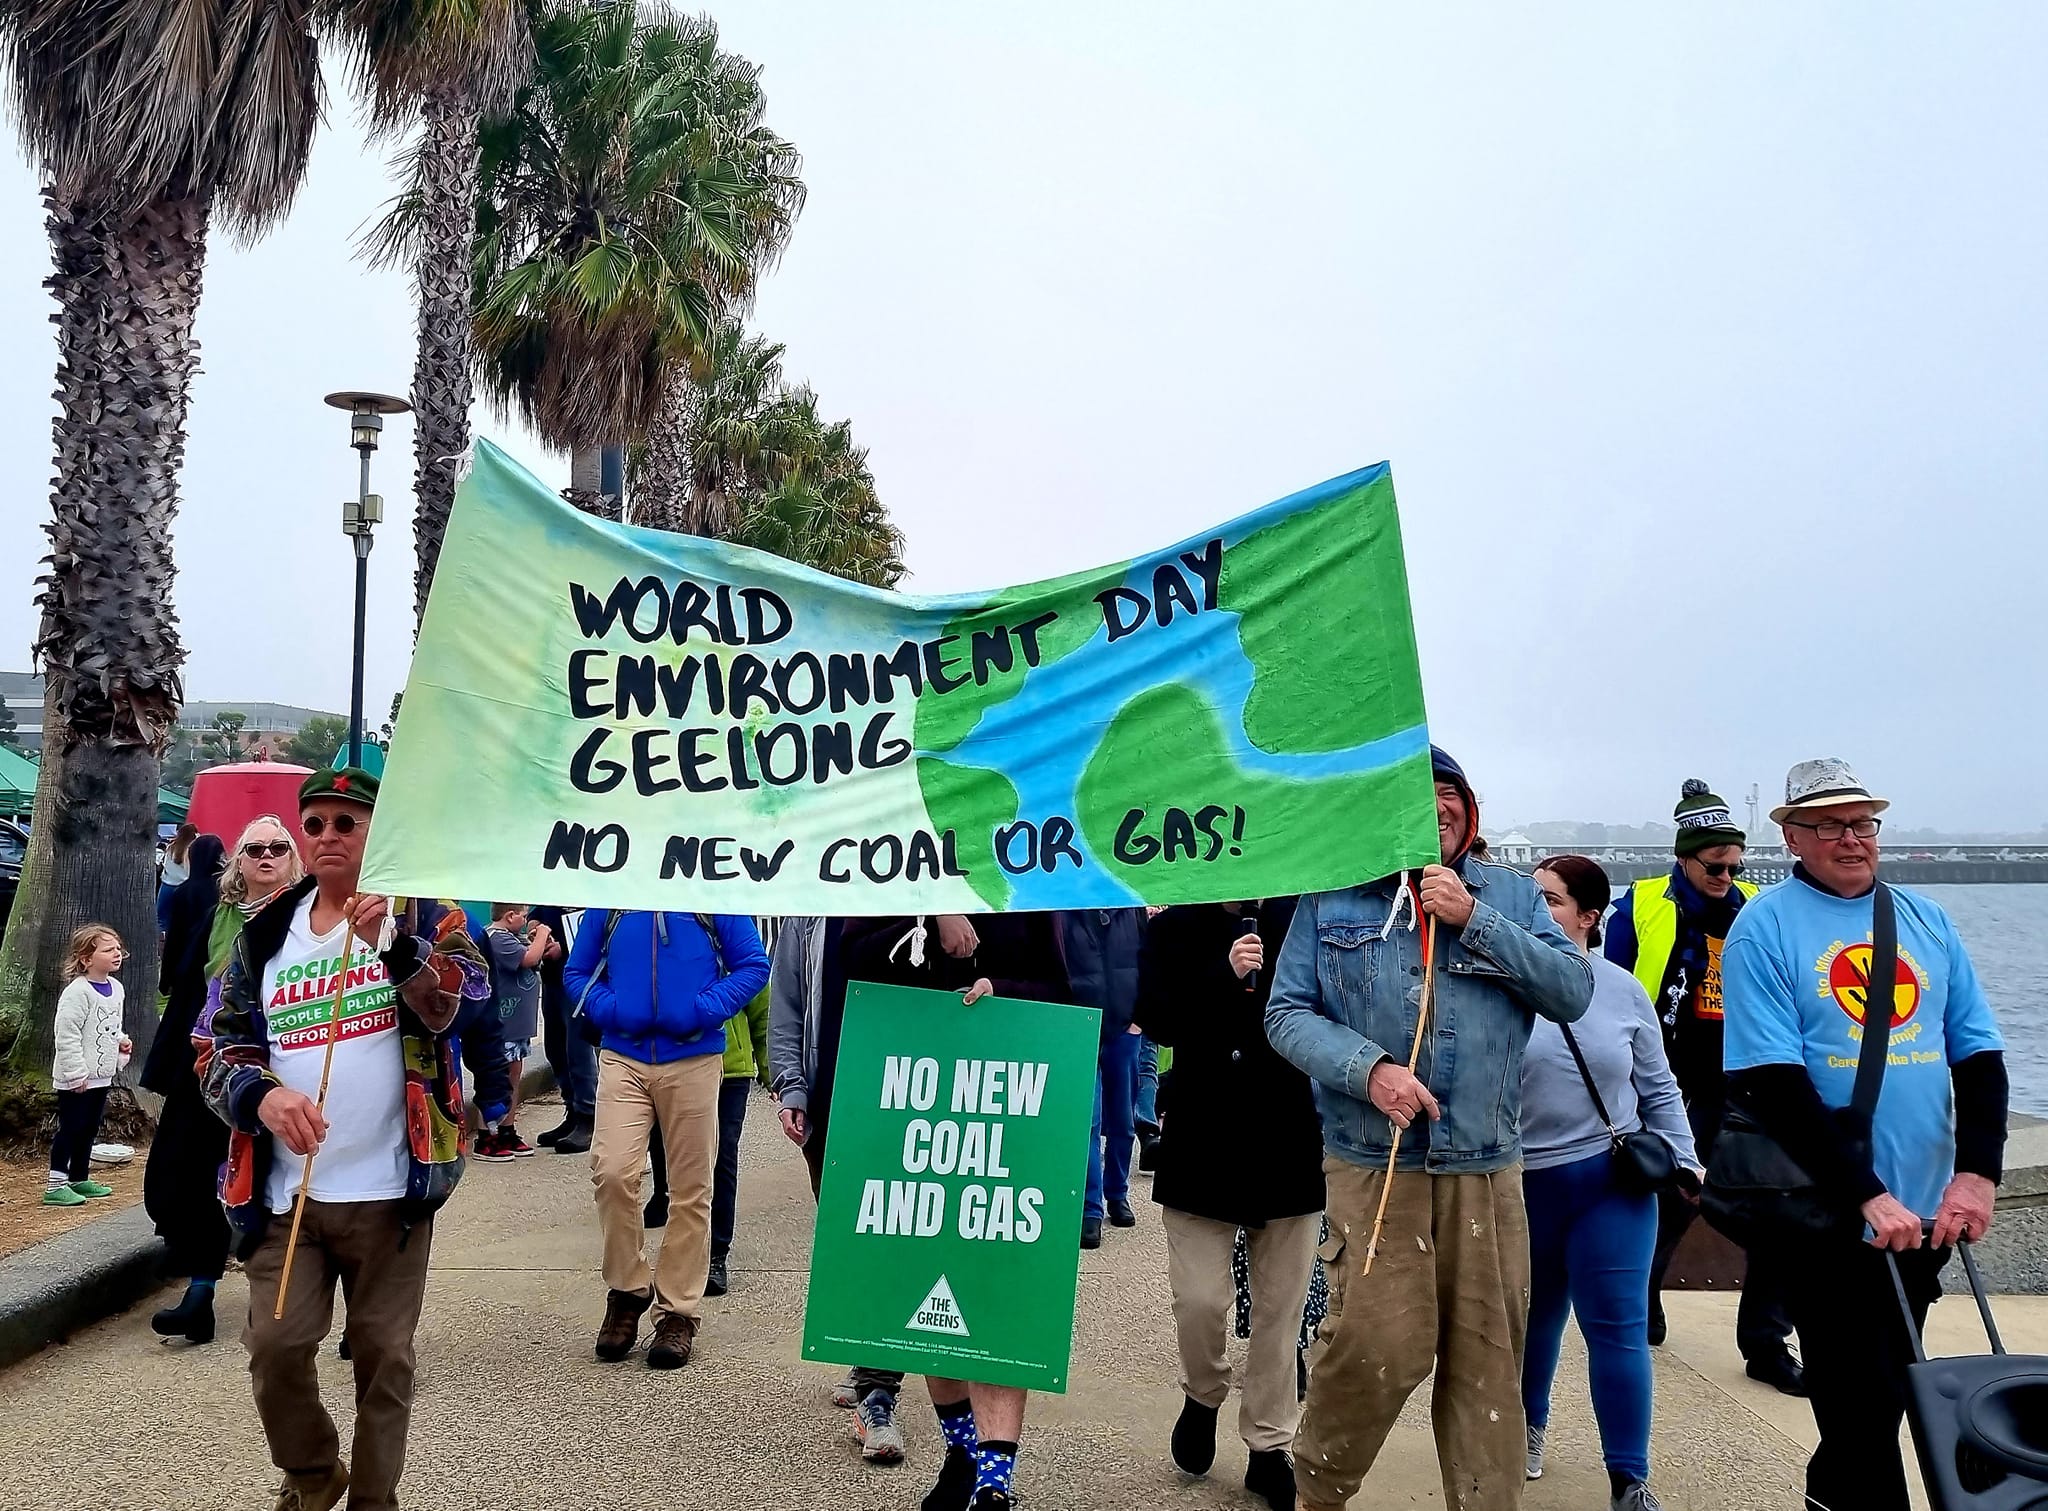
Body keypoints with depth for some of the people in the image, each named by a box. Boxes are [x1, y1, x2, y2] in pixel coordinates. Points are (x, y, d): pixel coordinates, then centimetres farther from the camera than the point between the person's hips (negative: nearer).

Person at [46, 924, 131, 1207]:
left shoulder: (116, 988, 8)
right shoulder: (77, 992, -19)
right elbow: (67, 1035, -22)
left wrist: (121, 1041, 3)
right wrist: (76, 1074, -23)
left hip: (102, 1075, 8)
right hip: (76, 1079, -8)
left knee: (89, 1129, 16)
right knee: (70, 1129, -5)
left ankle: (79, 1179, 27)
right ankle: (55, 1186, 1)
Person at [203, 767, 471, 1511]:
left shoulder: (418, 913, -1)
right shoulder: (265, 934, 8)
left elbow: (448, 1003, -18)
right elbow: (226, 1049, 7)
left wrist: (391, 941, -36)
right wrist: (264, 1093, -15)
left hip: (388, 1187, -2)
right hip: (286, 1190, 2)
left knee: (383, 1355, 5)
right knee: (275, 1347, -1)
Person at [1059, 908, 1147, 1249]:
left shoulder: (1133, 909, 0)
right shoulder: (1064, 910, -6)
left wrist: (1141, 1012, 2)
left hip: (1125, 1029, 3)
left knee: (1122, 1121, 13)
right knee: (1087, 1122, -5)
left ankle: (1117, 1194, 31)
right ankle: (1090, 1210, -1)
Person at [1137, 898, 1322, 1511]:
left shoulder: (1302, 919, 0)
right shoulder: (1173, 927, 1)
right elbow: (1153, 1021, -12)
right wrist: (1225, 974, -22)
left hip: (1290, 1145, 1)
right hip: (1203, 1146, 0)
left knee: (1279, 1309, 8)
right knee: (1199, 1300, -3)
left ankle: (1270, 1447, 24)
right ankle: (1202, 1396, 28)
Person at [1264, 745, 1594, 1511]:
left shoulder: (1511, 894, 10)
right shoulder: (1331, 898, 4)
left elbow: (1573, 991, -1)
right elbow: (1287, 1013, 1)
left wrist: (1475, 920, -10)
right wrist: (1368, 1069, -15)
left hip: (1487, 1164, 3)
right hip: (1372, 1160, -2)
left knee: (1487, 1356, 6)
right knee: (1381, 1345, -8)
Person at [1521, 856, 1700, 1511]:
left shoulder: (1621, 989, 1)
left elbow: (1657, 1087, 10)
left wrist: (1683, 1158, 6)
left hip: (1611, 1180, 1)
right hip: (1522, 1184, -1)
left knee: (1617, 1326, -2)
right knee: (1533, 1315, 16)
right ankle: (1528, 1426, 42)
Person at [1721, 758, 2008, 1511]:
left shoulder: (1925, 919, 7)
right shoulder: (1764, 927, -9)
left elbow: (1979, 1054, 6)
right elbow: (1773, 1083, -15)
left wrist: (1978, 1171, -8)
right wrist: (1868, 1195, -20)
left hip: (1926, 1213, 5)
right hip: (1832, 1216, -5)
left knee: (1889, 1392, 18)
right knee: (1863, 1408, -1)